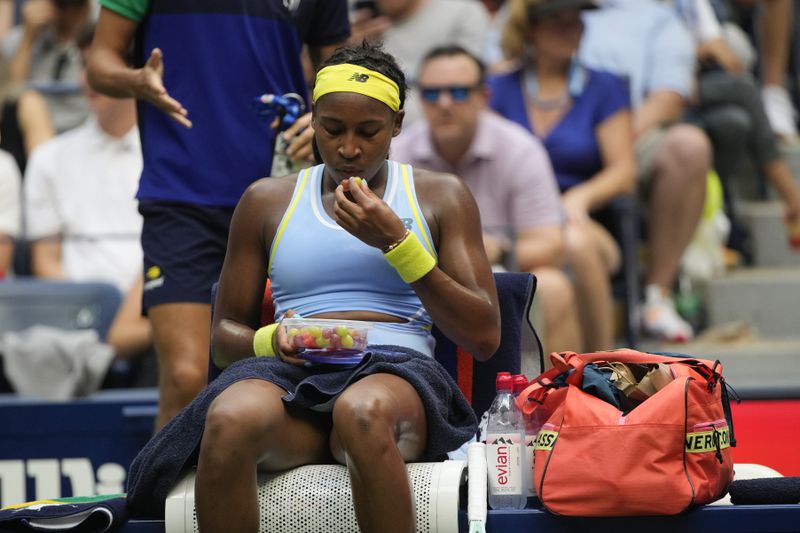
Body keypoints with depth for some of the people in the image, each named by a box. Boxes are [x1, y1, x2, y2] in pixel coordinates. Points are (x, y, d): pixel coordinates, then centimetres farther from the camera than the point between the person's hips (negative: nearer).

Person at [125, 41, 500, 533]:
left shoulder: (440, 196, 16)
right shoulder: (268, 201, 21)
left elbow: (484, 338, 8)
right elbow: (225, 334, 23)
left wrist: (397, 242, -3)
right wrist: (270, 340, -3)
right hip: (293, 376, 1)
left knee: (364, 412, -42)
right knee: (231, 419, -38)